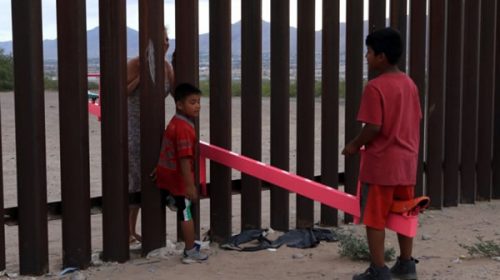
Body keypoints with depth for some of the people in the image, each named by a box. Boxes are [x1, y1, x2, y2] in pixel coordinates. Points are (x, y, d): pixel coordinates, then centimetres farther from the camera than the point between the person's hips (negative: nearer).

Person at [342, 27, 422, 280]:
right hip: (406, 162, 8)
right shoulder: (410, 84, 8)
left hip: (380, 164, -7)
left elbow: (373, 127, -20)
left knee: (374, 218, 2)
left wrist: (354, 145, -5)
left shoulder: (375, 87, -16)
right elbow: (415, 122, 13)